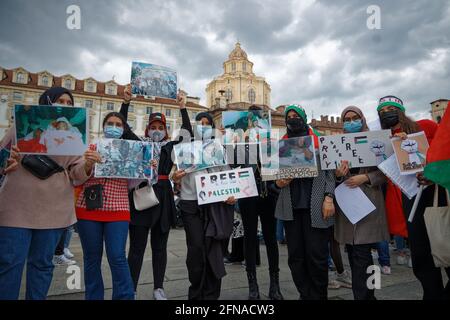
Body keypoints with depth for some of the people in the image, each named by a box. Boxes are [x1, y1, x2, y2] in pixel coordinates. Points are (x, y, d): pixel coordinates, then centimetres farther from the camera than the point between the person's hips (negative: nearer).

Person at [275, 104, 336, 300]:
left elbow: (329, 170, 3)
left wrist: (328, 197, -8)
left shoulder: (319, 141, 7)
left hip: (315, 205, -3)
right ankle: (305, 295, 21)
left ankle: (318, 296, 16)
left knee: (316, 256, -2)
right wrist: (278, 182, -6)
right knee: (295, 256, 6)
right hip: (291, 206, 3)